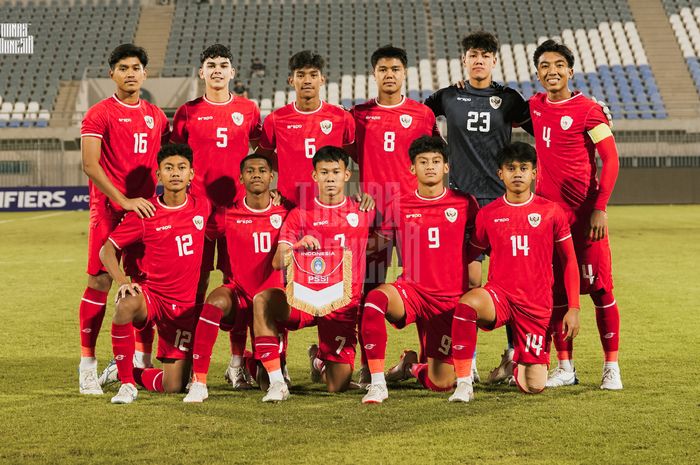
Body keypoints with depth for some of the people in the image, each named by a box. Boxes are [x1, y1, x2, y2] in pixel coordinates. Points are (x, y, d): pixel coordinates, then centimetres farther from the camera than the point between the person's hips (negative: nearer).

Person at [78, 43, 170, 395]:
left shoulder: (155, 116, 14)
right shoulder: (99, 114, -3)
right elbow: (90, 165, -12)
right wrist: (124, 201, -19)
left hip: (146, 208, 5)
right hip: (108, 209, -5)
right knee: (99, 282, -5)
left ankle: (142, 360, 15)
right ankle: (87, 365, 0)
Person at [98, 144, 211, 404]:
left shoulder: (202, 207, 1)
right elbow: (107, 250, -4)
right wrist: (122, 281, -20)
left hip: (184, 305, 3)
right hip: (150, 293, -2)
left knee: (173, 387, -1)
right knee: (126, 305, -41)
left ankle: (128, 372, 32)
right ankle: (126, 383, -23)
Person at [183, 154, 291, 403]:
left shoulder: (285, 214, 0)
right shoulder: (229, 216, -1)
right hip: (238, 293, -1)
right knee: (216, 301, -40)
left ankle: (243, 364, 37)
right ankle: (198, 382, -35)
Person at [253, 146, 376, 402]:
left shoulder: (363, 212, 7)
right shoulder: (300, 215, 6)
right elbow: (278, 262, -5)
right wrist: (298, 246, -24)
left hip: (343, 304, 0)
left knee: (338, 386, -9)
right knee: (263, 300, -34)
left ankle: (320, 359, 31)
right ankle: (277, 382, -29)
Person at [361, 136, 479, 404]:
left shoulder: (464, 203, 2)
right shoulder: (399, 207, 3)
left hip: (451, 299, 0)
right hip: (411, 291, 0)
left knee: (441, 384, -3)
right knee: (376, 298, -37)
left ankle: (413, 366, 36)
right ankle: (377, 383, -29)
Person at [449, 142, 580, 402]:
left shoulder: (551, 212, 0)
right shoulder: (488, 214, 3)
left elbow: (569, 261, 6)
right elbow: (468, 256, 12)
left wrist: (573, 308, 1)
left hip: (537, 304, 0)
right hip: (499, 293, 0)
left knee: (534, 386, -3)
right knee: (467, 304, -38)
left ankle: (517, 362, 36)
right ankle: (464, 383, -27)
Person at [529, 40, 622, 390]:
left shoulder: (587, 110, -8)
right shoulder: (534, 106, 9)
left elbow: (610, 160, -9)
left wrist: (600, 208, -17)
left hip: (585, 213, -5)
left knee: (599, 288, -2)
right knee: (555, 290, 6)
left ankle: (611, 367, 6)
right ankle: (565, 367, 14)